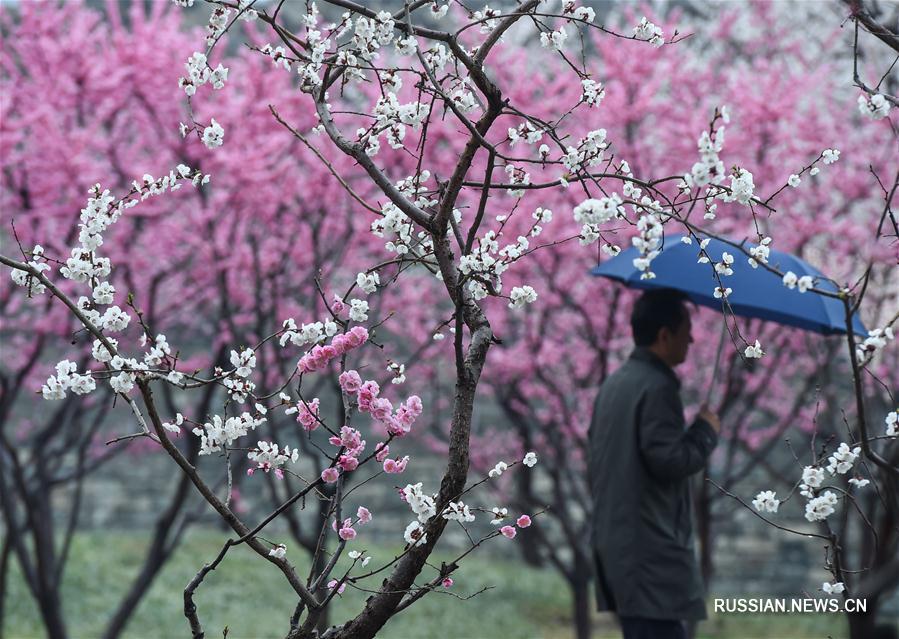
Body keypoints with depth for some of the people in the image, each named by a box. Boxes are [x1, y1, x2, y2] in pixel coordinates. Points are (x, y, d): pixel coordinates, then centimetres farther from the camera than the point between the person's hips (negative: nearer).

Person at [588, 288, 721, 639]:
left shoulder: (613, 384, 17)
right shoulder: (657, 387, -14)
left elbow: (594, 463, 21)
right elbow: (669, 461, -20)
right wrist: (706, 430, -4)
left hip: (614, 542, 10)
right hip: (652, 552, -10)